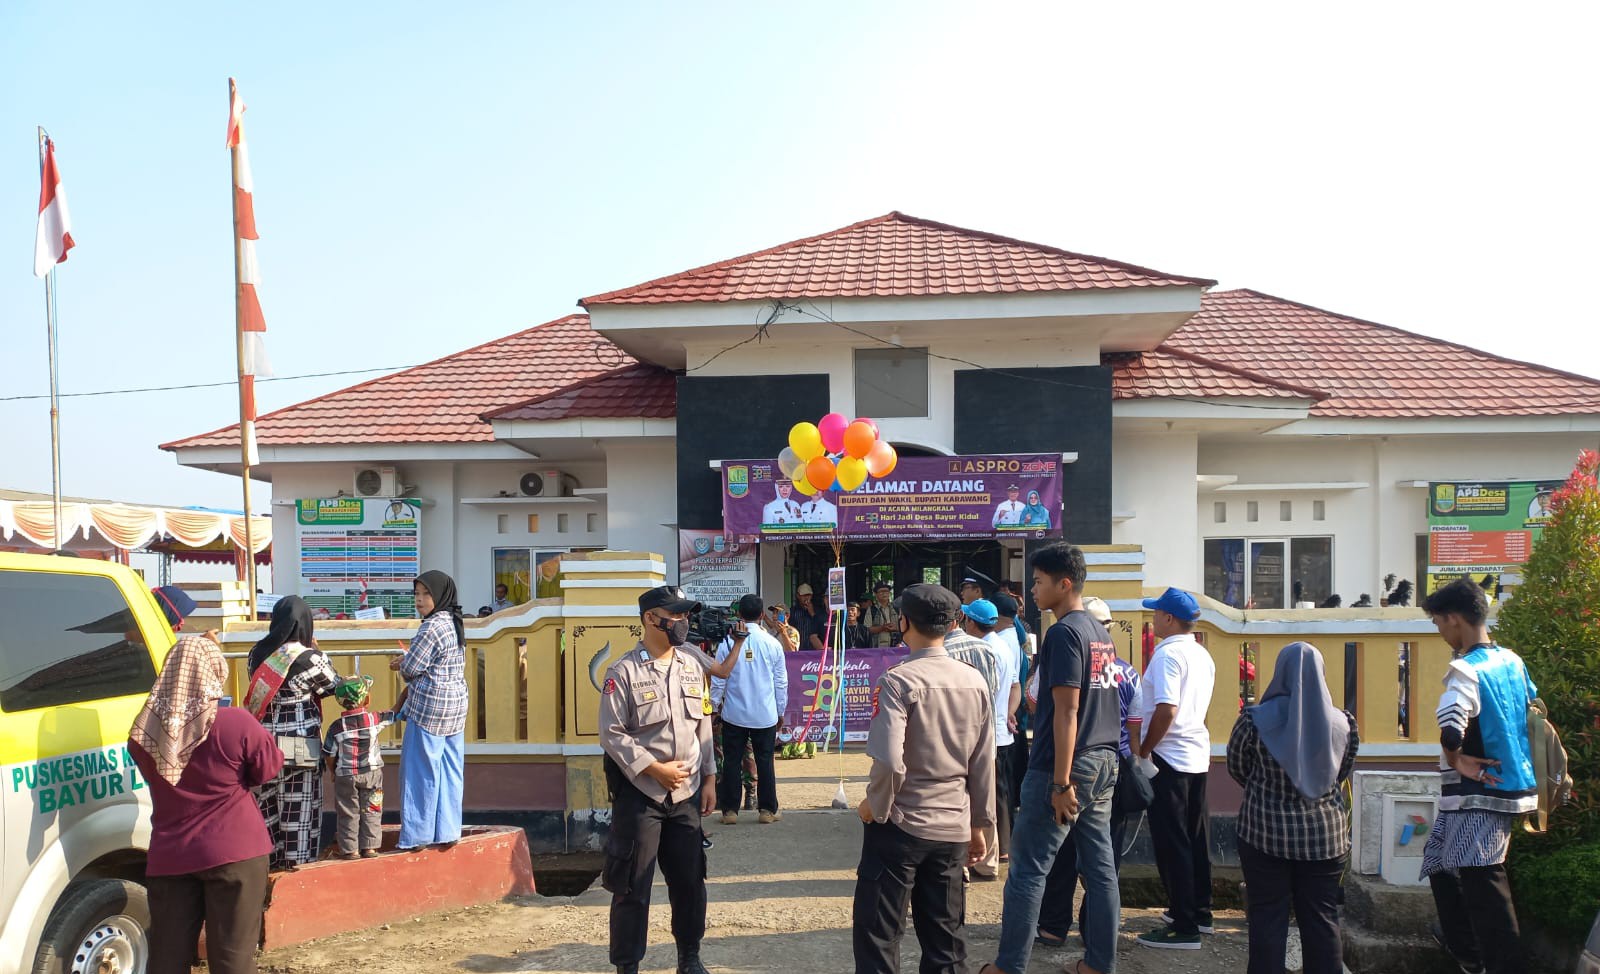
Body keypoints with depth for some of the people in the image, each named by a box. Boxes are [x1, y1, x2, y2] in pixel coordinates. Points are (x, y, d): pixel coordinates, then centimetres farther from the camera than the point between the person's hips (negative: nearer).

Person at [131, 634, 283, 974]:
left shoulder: (145, 730, -4)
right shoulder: (237, 724, -17)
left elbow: (149, 773, 11)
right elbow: (270, 769, -3)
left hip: (168, 857, 4)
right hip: (234, 854, -3)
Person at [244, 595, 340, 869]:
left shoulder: (258, 653, 3)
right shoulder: (309, 658, -15)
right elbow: (333, 687, 0)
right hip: (299, 748, -5)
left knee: (268, 807, 14)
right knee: (299, 811, 3)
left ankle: (271, 863, 22)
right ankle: (298, 866, 8)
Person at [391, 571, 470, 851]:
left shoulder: (431, 628, -18)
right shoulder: (454, 624, 11)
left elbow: (410, 668, -15)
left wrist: (401, 665, 8)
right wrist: (406, 665, 11)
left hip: (428, 707, -9)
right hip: (456, 705, 9)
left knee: (421, 771, 1)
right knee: (450, 771, 10)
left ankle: (417, 836, 7)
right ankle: (447, 831, 14)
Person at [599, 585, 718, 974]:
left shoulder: (692, 667, 8)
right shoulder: (624, 671, -10)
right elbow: (611, 733, -12)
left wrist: (709, 779, 10)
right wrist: (654, 769, -16)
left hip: (686, 794, 5)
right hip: (639, 793, -5)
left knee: (690, 879, 13)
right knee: (632, 886, 1)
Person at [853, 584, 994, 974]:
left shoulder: (899, 681, -14)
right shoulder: (975, 682, 2)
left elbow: (889, 761, -23)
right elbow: (984, 765, 8)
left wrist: (874, 806, -5)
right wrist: (978, 825, 18)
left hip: (900, 825, -5)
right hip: (952, 828, 5)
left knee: (877, 933, 5)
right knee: (945, 935, 14)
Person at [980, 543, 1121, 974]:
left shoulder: (1064, 633, -14)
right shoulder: (1100, 632, 12)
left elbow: (1066, 711, -19)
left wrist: (1060, 782, -19)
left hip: (1064, 765, -9)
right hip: (1104, 763, 9)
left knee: (1028, 868, 0)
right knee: (1099, 865, 10)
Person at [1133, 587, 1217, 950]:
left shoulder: (1168, 654, -17)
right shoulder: (1203, 655, 11)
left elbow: (1166, 709, -24)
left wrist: (1143, 749, -14)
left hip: (1168, 757, -9)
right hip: (1197, 755, 9)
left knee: (1171, 842, -3)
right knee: (1196, 838, 16)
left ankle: (1184, 927, 0)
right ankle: (1200, 912, 26)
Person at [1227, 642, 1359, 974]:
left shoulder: (1254, 721, -12)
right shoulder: (1342, 723, -4)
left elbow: (1237, 770, 3)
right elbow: (1343, 772, 10)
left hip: (1266, 833, -2)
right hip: (1325, 834, 2)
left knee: (1268, 918, 7)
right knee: (1322, 919, 11)